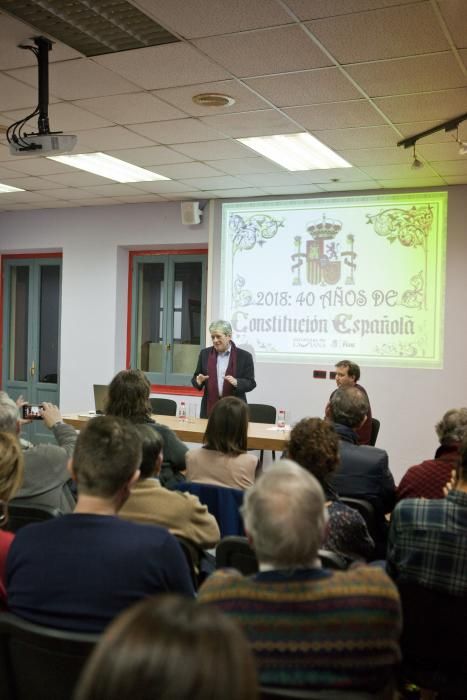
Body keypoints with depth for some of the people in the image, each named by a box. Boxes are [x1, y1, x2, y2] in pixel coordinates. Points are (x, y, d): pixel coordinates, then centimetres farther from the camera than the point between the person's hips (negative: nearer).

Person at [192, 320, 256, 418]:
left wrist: (236, 382, -20)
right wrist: (199, 381, -11)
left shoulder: (244, 356, -2)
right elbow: (195, 378, 11)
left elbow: (251, 383, -2)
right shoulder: (205, 354, 7)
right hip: (209, 408, 3)